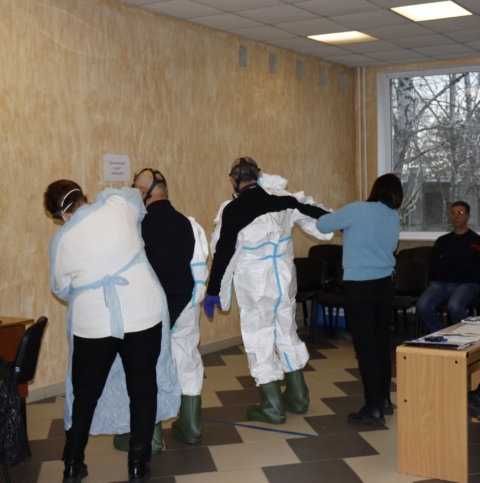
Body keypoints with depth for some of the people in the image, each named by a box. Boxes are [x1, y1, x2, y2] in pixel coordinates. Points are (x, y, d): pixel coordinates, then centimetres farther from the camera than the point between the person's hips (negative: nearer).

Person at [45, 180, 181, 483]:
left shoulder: (61, 241, -1)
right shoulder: (118, 206, -4)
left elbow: (61, 289, 12)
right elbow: (134, 195, 20)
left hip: (92, 324, 0)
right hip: (143, 315, 0)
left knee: (85, 395, 16)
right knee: (142, 391, 10)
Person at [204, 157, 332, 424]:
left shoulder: (232, 210, -14)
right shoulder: (282, 200, -2)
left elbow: (223, 253, -12)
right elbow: (314, 214, 12)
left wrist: (213, 292, -3)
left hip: (255, 287, -5)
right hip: (285, 281, 5)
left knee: (260, 342, 6)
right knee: (288, 334, 19)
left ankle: (273, 407, 11)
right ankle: (298, 397, 29)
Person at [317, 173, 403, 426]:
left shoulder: (358, 210, -10)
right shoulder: (394, 217, 7)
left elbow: (322, 225, -3)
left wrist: (344, 222, 18)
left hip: (360, 286, -6)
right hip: (384, 284, 6)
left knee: (366, 347, -2)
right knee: (382, 343, 14)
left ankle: (373, 409, -1)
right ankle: (384, 401, 23)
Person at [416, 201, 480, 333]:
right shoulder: (442, 240, 18)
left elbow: (468, 264, -7)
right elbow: (434, 266, 9)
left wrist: (445, 261, 5)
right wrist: (457, 263, 1)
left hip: (466, 284, -4)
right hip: (441, 284, 4)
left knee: (454, 306, -36)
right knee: (422, 305, -26)